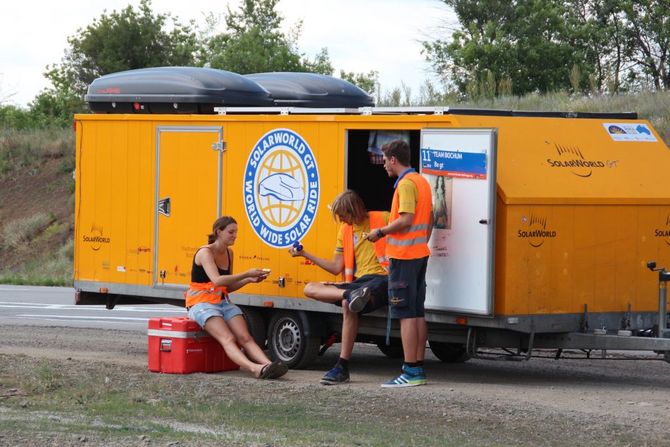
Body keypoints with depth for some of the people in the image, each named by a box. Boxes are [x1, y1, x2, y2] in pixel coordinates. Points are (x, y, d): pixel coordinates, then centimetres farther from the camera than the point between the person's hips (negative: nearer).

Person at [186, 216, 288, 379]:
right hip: (202, 304, -8)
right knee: (228, 339, -29)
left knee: (245, 337, -17)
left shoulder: (228, 253, 14)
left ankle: (268, 365, -37)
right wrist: (247, 274, -29)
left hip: (223, 303, 8)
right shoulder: (205, 253, -11)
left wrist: (249, 280, 1)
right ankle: (254, 368, -51)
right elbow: (217, 280, -27)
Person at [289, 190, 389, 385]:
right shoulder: (345, 230, 19)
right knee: (310, 289, -9)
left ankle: (343, 367, -35)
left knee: (348, 304, -36)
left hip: (381, 279, -7)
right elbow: (336, 268, 19)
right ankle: (351, 295, -38)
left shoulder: (382, 219, 0)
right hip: (357, 282, 7)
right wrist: (305, 254, 15)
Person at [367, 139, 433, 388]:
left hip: (403, 256, -10)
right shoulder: (422, 181, 16)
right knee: (417, 313, 12)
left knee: (406, 315, -9)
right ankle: (418, 368, 14)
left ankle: (410, 371, -11)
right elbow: (429, 220, 21)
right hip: (419, 254, 10)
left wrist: (380, 232, -10)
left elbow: (406, 220, -22)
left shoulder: (406, 183, -14)